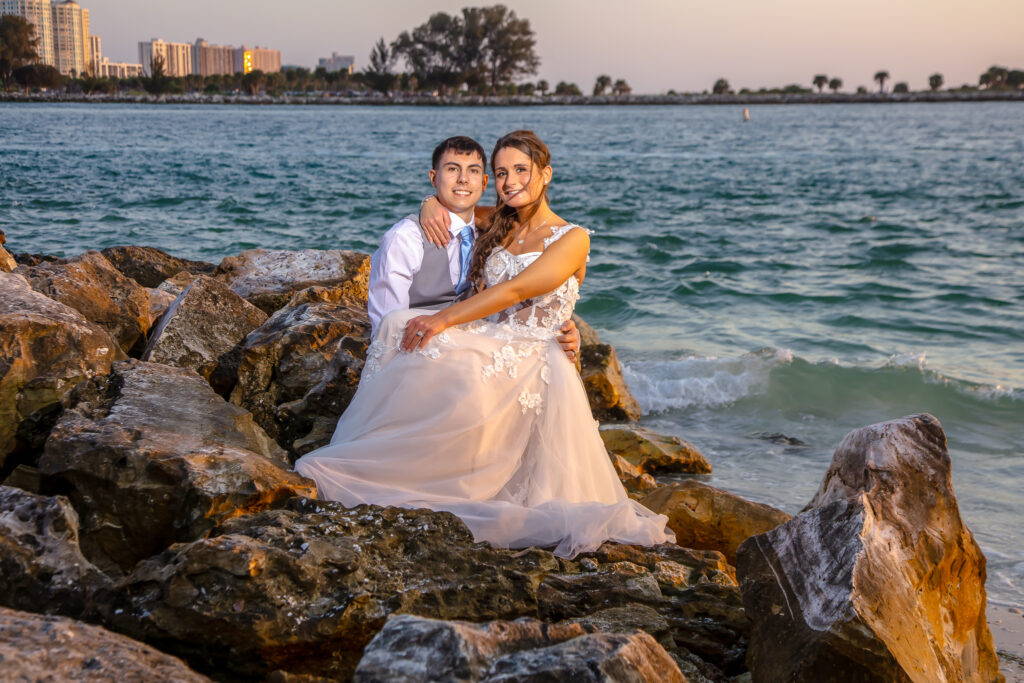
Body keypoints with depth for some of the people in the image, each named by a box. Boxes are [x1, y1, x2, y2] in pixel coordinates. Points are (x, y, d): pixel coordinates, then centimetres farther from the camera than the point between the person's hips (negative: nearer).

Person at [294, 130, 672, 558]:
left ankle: (359, 468, -24)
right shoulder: (498, 229, 19)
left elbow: (515, 290, -14)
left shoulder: (572, 238, 0)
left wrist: (444, 319, -23)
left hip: (530, 360, -6)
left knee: (443, 356, -35)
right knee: (398, 327, -22)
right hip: (486, 343, 6)